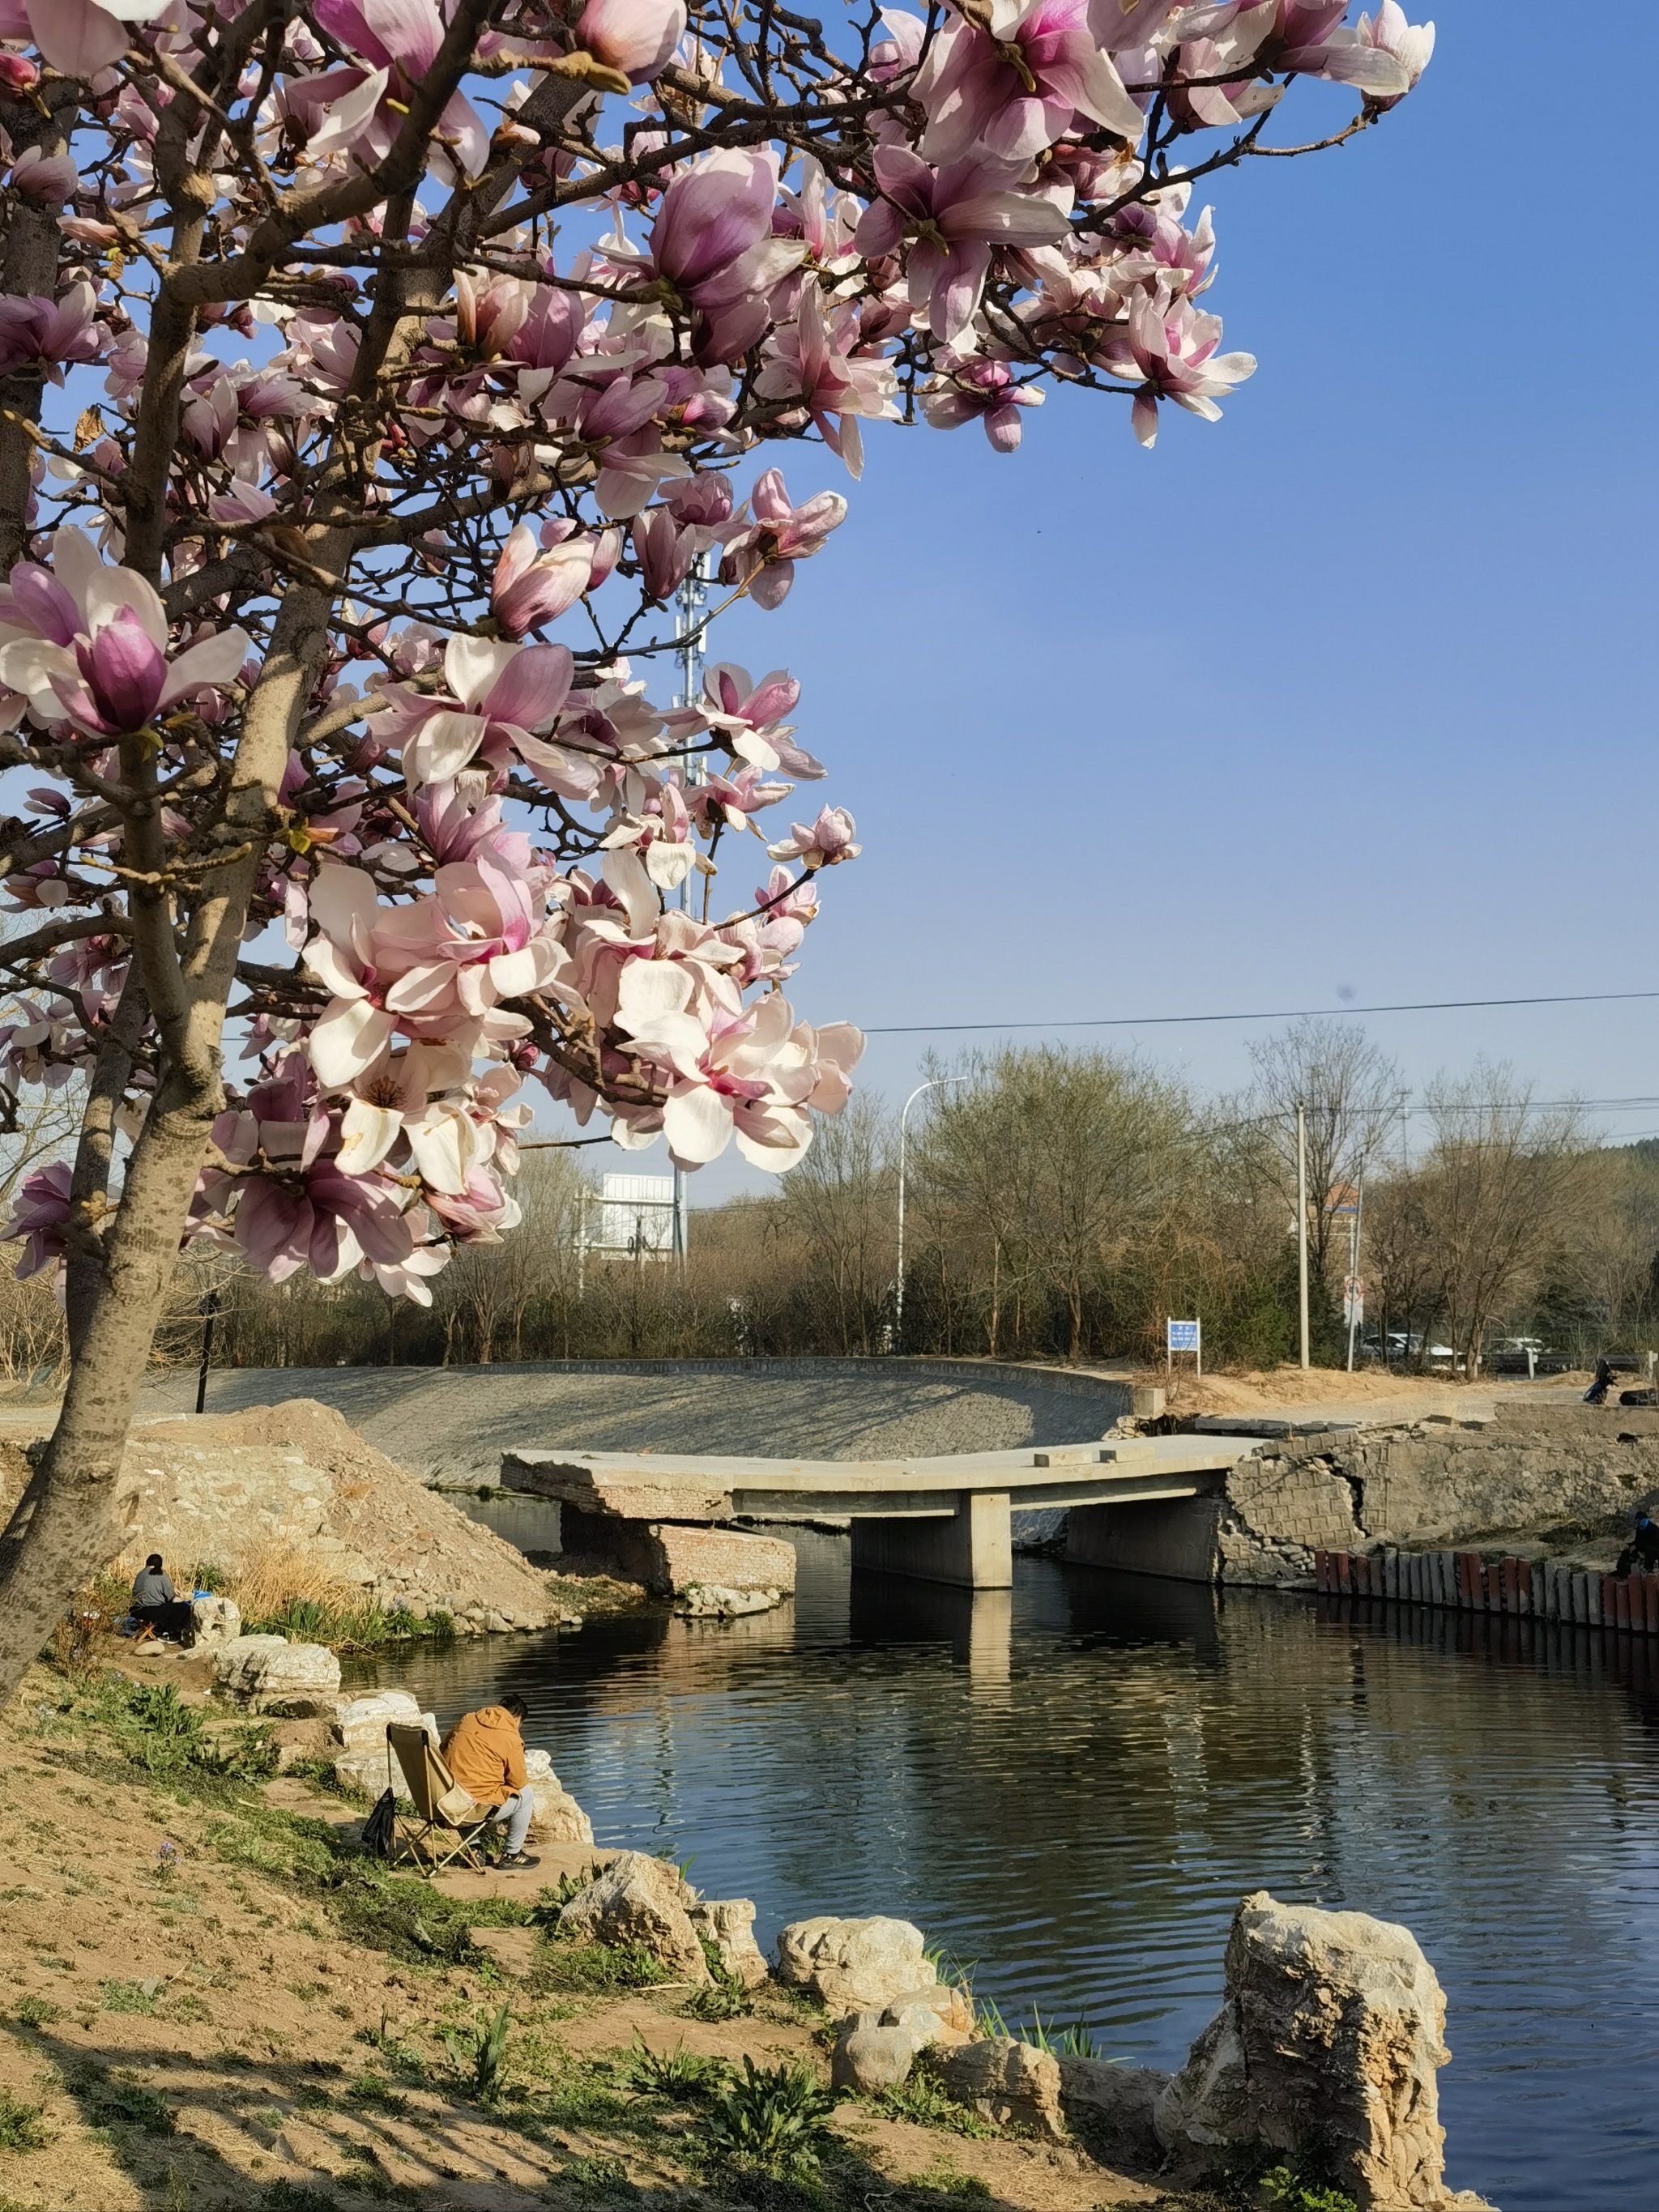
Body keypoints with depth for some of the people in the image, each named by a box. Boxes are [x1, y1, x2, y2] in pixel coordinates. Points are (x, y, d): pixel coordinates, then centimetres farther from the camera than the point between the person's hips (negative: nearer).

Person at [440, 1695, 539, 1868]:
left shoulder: (467, 1720, 9)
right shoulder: (511, 1739, -8)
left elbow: (444, 1747, 19)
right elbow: (519, 1781, -1)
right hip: (478, 1806, -7)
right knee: (525, 1795, 14)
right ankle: (513, 1855, 21)